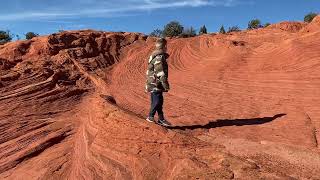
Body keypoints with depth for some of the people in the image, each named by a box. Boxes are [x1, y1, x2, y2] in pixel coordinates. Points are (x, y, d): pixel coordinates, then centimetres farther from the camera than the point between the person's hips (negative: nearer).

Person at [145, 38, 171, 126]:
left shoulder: (155, 56, 14)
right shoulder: (159, 58, -18)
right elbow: (161, 74, -22)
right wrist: (166, 86, -19)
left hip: (154, 84, 10)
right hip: (155, 84, -10)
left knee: (159, 101, 13)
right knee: (157, 101, -2)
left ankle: (161, 119, 20)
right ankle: (150, 117, 11)